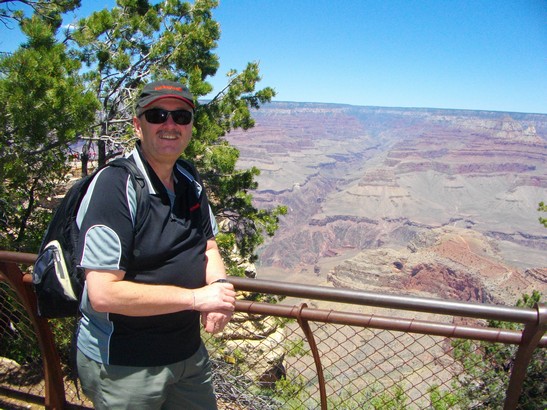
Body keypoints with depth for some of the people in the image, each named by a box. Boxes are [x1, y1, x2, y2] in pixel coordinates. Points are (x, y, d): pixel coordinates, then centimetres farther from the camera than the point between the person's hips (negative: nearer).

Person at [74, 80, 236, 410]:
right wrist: (196, 297, -23)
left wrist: (219, 286, -12)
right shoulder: (115, 186, -22)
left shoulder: (190, 179, 2)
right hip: (123, 366, -7)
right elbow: (102, 293, -26)